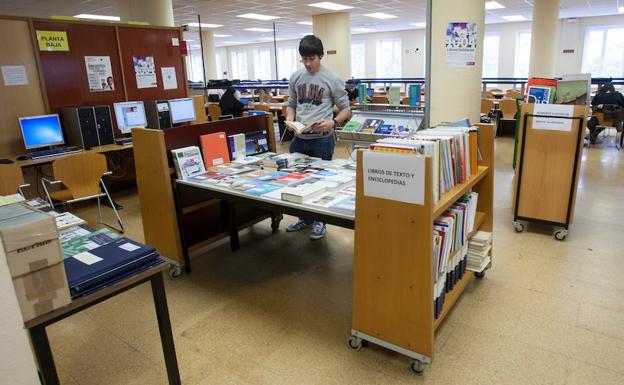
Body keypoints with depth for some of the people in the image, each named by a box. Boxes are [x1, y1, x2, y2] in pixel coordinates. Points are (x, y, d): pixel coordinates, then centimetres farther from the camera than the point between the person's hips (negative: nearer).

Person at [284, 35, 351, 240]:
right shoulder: (295, 77, 6)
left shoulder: (332, 79, -6)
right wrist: (290, 119, -6)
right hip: (299, 138, 5)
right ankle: (305, 218, 31)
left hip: (322, 139, -5)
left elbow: (345, 109, -2)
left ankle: (319, 221, 22)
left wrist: (333, 122, -21)